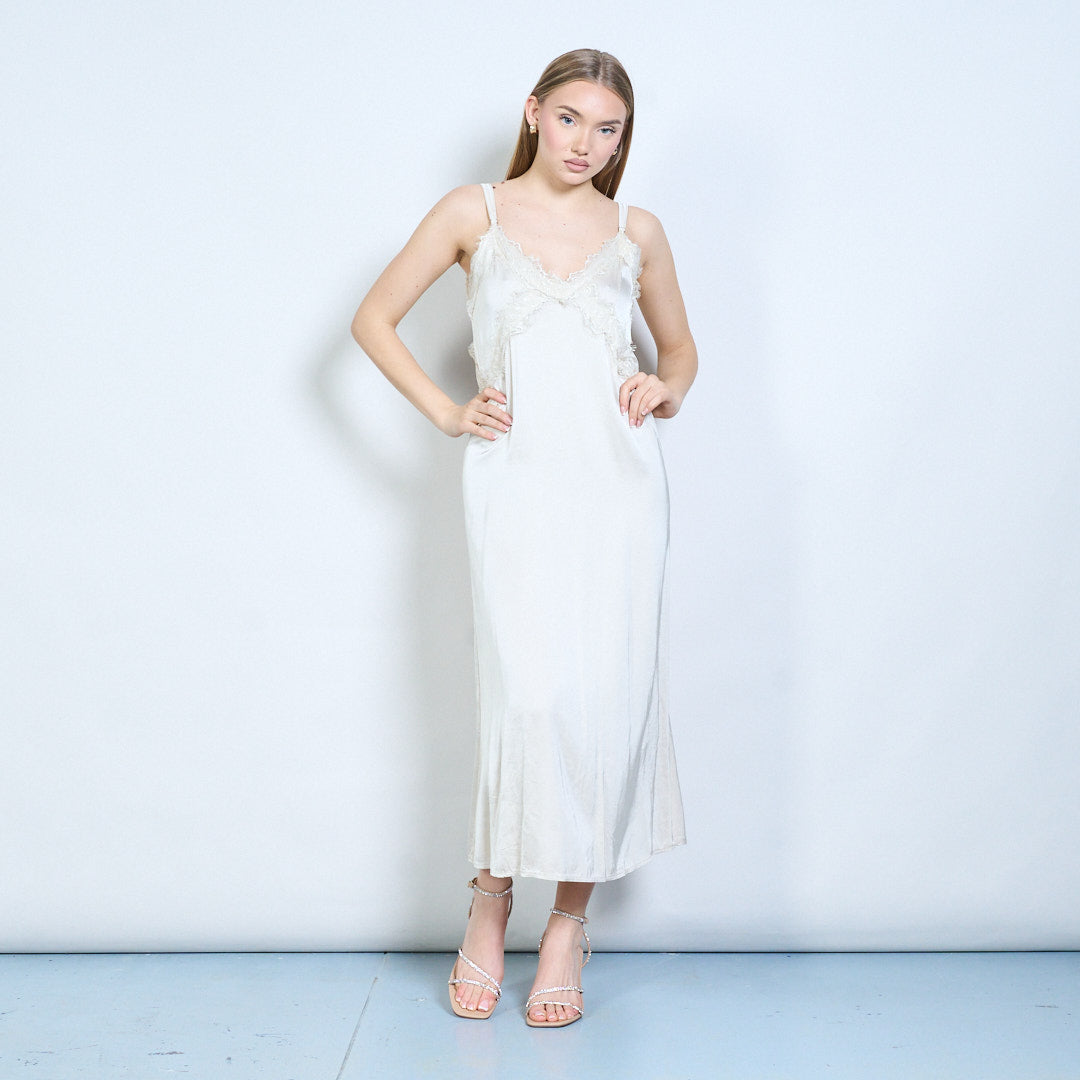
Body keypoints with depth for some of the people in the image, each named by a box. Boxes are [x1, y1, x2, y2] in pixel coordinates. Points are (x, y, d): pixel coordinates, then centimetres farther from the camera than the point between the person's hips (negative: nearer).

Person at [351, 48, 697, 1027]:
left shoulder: (637, 232, 15)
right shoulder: (475, 213, 10)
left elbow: (681, 346, 27)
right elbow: (374, 319, 12)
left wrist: (668, 393, 4)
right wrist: (446, 411, 2)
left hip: (618, 480, 2)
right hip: (516, 479, -2)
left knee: (606, 696, -2)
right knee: (526, 694, -10)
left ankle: (570, 921, 12)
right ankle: (492, 904, 12)